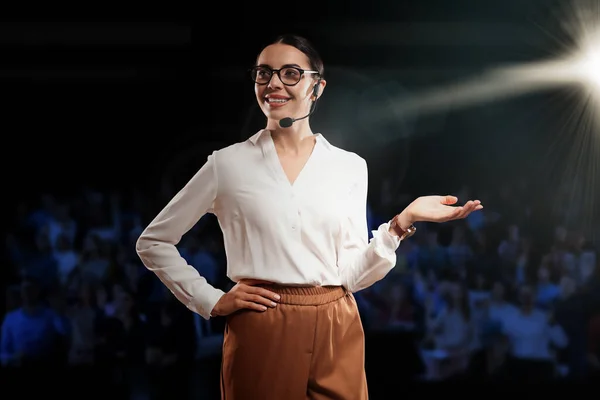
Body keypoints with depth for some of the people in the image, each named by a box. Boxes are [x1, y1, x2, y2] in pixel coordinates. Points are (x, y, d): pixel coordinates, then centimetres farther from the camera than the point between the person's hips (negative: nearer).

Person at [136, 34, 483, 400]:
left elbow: (352, 274, 4)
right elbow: (153, 242, 6)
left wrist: (403, 222, -7)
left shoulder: (350, 167, 7)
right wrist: (212, 301, -1)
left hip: (336, 337, 2)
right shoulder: (229, 163, 1)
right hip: (260, 337, -2)